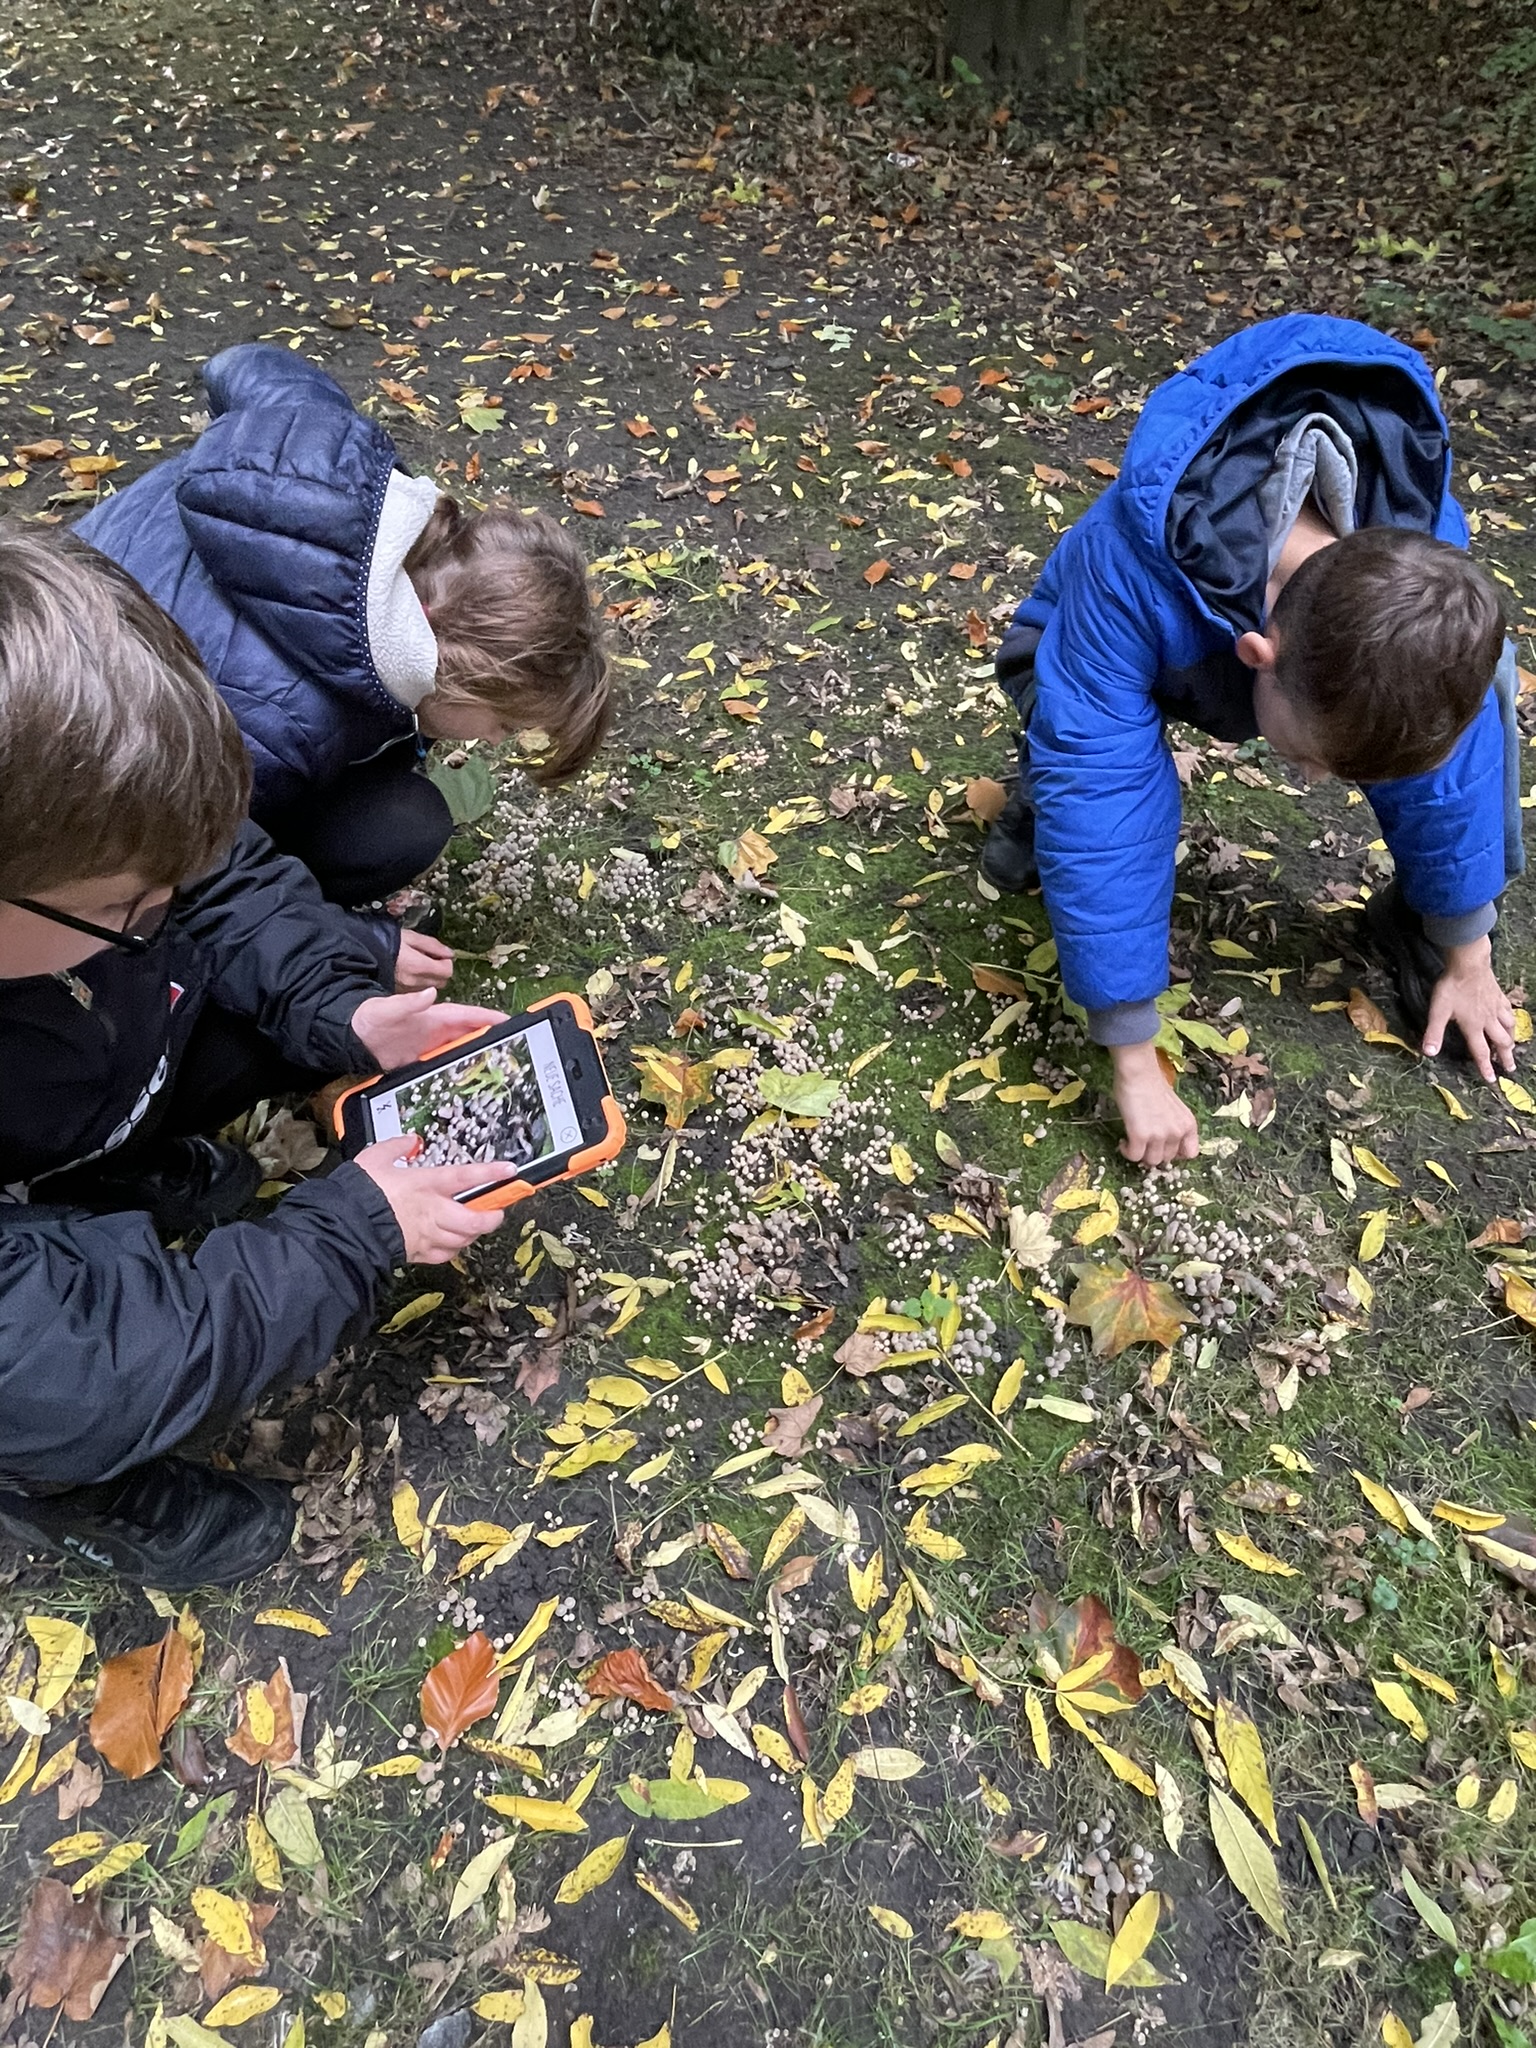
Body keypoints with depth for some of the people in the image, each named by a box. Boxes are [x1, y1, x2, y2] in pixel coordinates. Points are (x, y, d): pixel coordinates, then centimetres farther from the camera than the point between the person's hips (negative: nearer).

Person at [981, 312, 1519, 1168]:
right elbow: (1101, 808, -45)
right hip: (1130, 662, -2)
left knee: (1483, 675, -24)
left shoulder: (1424, 557, -34)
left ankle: (1417, 923, -3)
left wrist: (1465, 953, -7)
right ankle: (1043, 800, 0)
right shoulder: (1132, 576, -47)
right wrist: (1136, 1064, -40)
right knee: (1108, 787, -36)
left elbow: (1451, 754, -19)